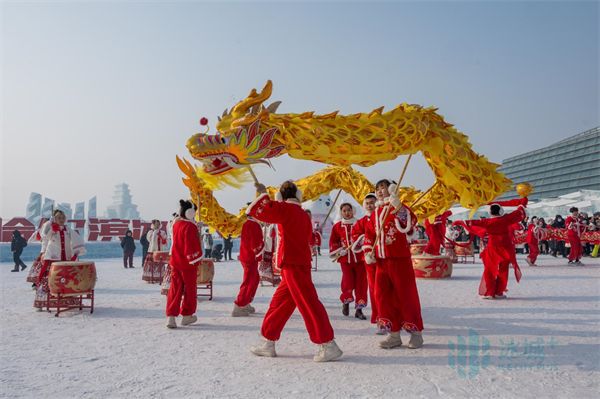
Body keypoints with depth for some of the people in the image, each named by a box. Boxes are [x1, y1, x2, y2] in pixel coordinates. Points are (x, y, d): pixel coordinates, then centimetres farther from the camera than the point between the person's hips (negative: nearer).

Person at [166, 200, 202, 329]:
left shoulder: (176, 223, 7)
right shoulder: (190, 227, -17)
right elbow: (192, 245, -18)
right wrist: (194, 260, -10)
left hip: (175, 261, 7)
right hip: (188, 263, -7)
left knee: (175, 289, 7)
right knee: (189, 289, 8)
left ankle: (171, 316, 0)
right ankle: (187, 316, 19)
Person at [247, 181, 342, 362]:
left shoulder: (285, 208, -8)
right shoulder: (304, 215, 14)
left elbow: (261, 211, -9)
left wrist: (262, 194, 6)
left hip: (292, 265, -9)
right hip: (301, 263, 9)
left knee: (308, 303, -8)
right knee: (279, 303, 14)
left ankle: (328, 346, -6)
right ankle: (268, 344, 22)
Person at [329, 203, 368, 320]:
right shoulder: (337, 226, 6)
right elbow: (333, 242, 8)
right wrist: (339, 251, -5)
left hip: (360, 258, 0)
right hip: (345, 259, 0)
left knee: (361, 283, 1)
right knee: (348, 282, -4)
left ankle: (359, 309, 12)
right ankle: (346, 302, 26)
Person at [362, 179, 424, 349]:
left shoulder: (398, 208, -4)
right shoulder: (375, 214, 14)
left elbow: (410, 224, -23)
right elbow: (369, 235, 21)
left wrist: (398, 207, -34)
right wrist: (368, 252, 7)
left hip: (400, 259, -6)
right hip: (381, 261, 7)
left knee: (406, 295, 0)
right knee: (383, 296, 7)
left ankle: (416, 333, 16)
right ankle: (394, 334, 18)